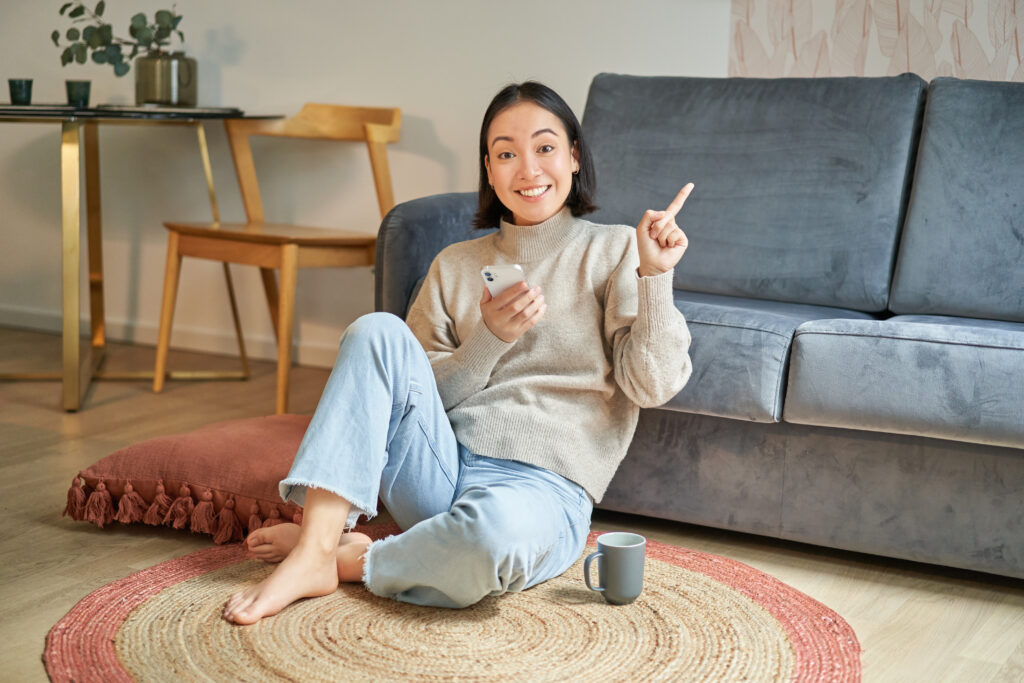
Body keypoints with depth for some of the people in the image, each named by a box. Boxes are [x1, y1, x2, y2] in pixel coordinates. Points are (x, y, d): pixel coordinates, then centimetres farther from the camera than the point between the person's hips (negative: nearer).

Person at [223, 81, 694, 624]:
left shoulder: (613, 252, 6)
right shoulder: (456, 266, 16)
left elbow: (654, 385, -5)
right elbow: (420, 396, 8)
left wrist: (655, 275, -17)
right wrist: (490, 338, -7)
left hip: (542, 490, -4)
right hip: (440, 470, 4)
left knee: (497, 526, -41)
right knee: (378, 331, -19)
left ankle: (356, 561, -12)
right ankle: (315, 548, -24)